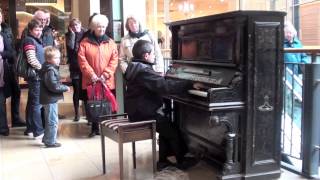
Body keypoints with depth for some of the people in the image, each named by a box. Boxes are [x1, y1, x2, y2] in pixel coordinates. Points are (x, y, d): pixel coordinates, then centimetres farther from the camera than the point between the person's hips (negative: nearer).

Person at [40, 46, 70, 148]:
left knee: (49, 120, 21)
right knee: (53, 121, -2)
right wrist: (65, 88, -15)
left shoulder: (50, 68, 12)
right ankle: (50, 141, 7)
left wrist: (61, 84, 10)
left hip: (48, 99, 11)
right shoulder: (50, 70, -20)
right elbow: (54, 86, -26)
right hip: (50, 99, -11)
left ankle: (46, 138, 32)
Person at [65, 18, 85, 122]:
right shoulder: (69, 35, 6)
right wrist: (72, 33, -11)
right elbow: (70, 46, -14)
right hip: (75, 67, 0)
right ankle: (77, 113, 13)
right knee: (76, 90, 3)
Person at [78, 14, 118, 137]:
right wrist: (91, 74, -13)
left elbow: (114, 60, 1)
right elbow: (82, 60, -5)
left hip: (107, 81, 1)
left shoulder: (111, 43, 8)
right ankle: (94, 128, 16)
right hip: (90, 81, -1)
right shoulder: (85, 42, 2)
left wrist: (106, 74, -10)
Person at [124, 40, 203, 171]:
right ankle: (181, 161, 17)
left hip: (138, 110, 10)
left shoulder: (136, 68, 10)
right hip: (144, 114, -10)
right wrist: (190, 85, -28)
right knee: (173, 131, 0)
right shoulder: (144, 71, -23)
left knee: (167, 128, 20)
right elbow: (166, 86, -31)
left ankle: (163, 161, 22)